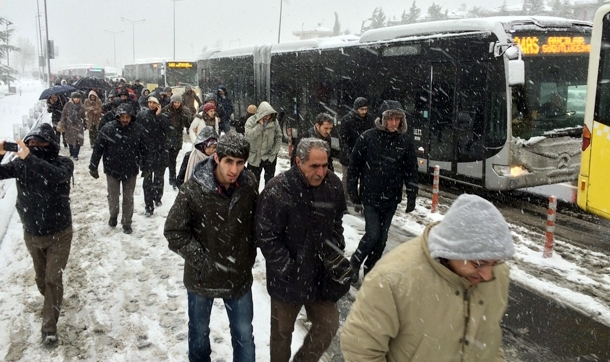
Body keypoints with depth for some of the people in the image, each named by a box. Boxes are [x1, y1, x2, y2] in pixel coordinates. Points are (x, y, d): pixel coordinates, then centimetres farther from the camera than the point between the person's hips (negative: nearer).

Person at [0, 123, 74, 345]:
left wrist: (29, 159, -47)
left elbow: (57, 175, -38)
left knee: (53, 279, -1)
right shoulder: (21, 163, -5)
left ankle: (49, 327, 11)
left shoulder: (64, 163, -16)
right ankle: (52, 301, 50)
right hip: (31, 235, 4)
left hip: (59, 234, -4)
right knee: (41, 277, 22)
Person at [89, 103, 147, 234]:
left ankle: (126, 223, 27)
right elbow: (98, 148, -8)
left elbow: (143, 150, 3)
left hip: (131, 170, 1)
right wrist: (93, 167, -5)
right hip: (112, 169, -1)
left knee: (128, 198, 11)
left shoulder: (138, 130, -8)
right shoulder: (108, 129, -14)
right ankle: (113, 215, 41)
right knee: (113, 196, 12)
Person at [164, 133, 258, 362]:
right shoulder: (193, 190, -20)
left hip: (239, 276, 2)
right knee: (199, 331, 21)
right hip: (202, 276, -1)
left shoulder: (249, 185, -10)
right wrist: (203, 260, -16)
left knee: (244, 334, 15)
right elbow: (174, 232, -13)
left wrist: (249, 258, 1)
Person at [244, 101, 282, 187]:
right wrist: (260, 125, -30)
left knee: (270, 181, 15)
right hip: (254, 157, -1)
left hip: (269, 157, 1)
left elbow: (279, 137, 0)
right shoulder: (251, 121, -13)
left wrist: (274, 152, -5)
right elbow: (248, 136, -27)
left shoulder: (274, 122, -9)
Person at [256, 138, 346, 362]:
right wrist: (289, 269, -18)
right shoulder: (277, 191, -23)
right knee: (282, 331, 16)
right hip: (287, 278, -4)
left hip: (321, 274, 4)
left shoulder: (333, 185, -7)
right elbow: (266, 238, -19)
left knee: (329, 324, 14)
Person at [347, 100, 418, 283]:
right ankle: (355, 261, 18)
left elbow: (411, 170, 3)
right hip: (370, 196, -3)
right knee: (373, 234, -8)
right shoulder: (368, 137, -10)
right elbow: (354, 165, -3)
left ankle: (370, 269, 29)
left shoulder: (406, 141, -3)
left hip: (391, 198, 3)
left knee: (382, 237, 11)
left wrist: (411, 196, 2)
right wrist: (353, 191, 0)